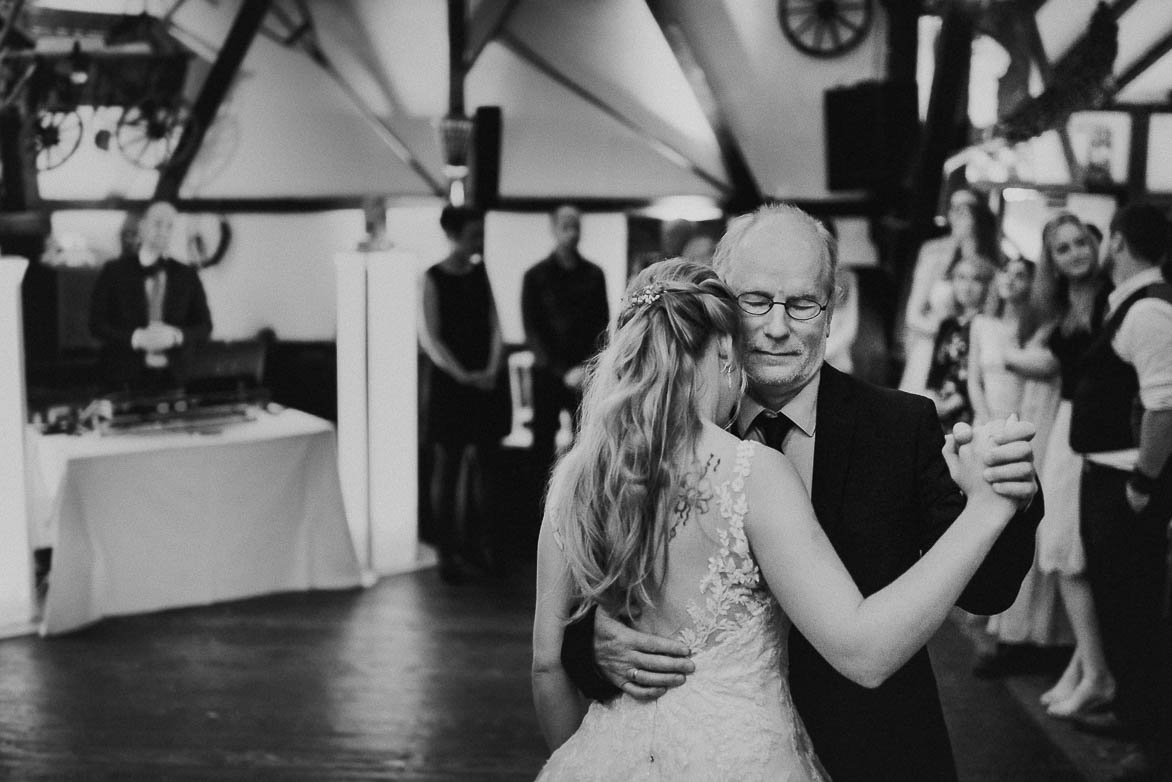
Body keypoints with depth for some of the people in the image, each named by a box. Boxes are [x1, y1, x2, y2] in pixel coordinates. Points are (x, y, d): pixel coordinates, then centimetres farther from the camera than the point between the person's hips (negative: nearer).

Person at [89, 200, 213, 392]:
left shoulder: (187, 276, 9)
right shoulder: (114, 272, 2)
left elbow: (204, 327, 7)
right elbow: (97, 325, -3)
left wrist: (176, 336, -13)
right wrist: (136, 338, -18)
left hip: (172, 377, 2)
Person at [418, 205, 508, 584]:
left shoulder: (481, 274, 8)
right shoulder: (433, 278, -6)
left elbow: (494, 326, 6)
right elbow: (429, 338, -9)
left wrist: (493, 369, -9)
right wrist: (463, 375, -16)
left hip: (486, 383, 4)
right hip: (449, 384, -4)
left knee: (479, 463, 8)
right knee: (447, 465, 1)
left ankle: (477, 539, 18)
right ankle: (447, 550, 6)